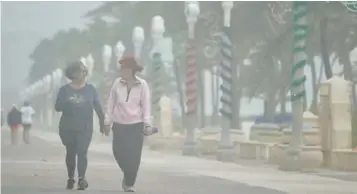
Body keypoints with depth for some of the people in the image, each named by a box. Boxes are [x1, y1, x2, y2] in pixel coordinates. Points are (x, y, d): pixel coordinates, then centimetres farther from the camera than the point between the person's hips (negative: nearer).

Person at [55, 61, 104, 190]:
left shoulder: (90, 89, 3)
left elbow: (97, 107, 6)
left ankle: (81, 178, -15)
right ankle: (70, 178, 20)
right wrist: (67, 102, -24)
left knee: (82, 152, -12)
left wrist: (103, 122, 6)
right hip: (67, 128, 1)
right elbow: (57, 107, -5)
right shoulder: (65, 89, 0)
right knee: (70, 152, 9)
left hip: (85, 127, -1)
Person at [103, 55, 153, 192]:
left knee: (134, 156, -4)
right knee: (119, 153, 1)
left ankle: (129, 183, 10)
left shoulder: (142, 85, -6)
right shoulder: (117, 83, -1)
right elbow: (111, 103, 4)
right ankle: (127, 176, 28)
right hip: (119, 124, 2)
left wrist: (147, 124, -11)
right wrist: (107, 122, 4)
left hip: (136, 125, -2)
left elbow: (146, 105, -4)